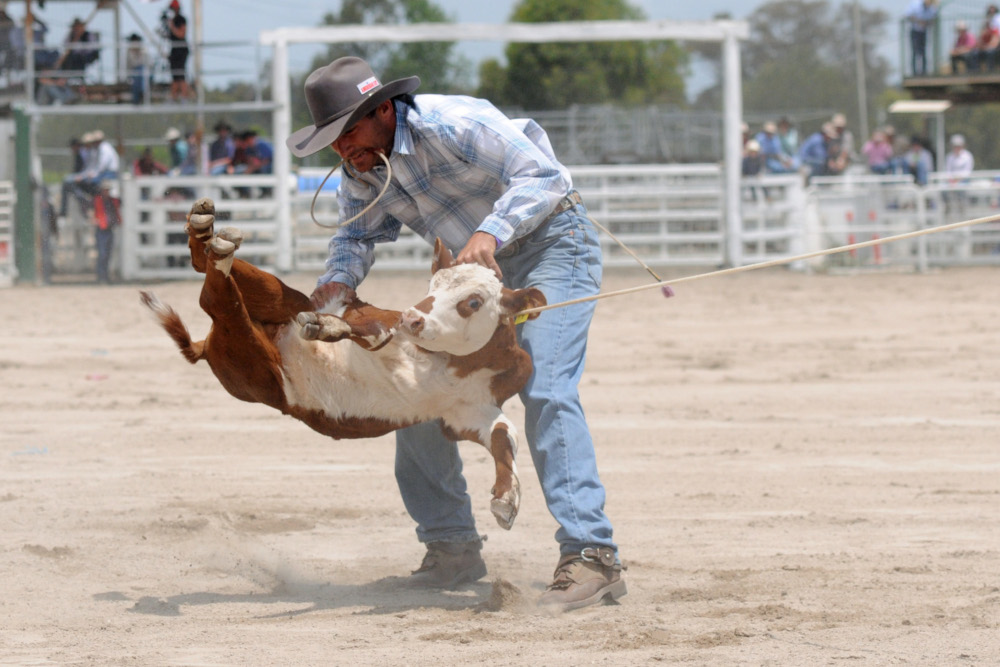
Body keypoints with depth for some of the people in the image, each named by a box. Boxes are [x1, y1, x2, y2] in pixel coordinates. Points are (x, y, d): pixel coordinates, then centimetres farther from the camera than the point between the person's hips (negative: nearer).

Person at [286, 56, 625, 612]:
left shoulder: (451, 126, -27)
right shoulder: (364, 170, -3)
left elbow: (544, 177, -32)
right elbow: (359, 232, 10)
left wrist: (491, 232, -47)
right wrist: (340, 279, -13)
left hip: (553, 242, -9)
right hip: (482, 270, 9)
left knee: (546, 390, -24)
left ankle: (592, 556, -28)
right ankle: (453, 549, 13)